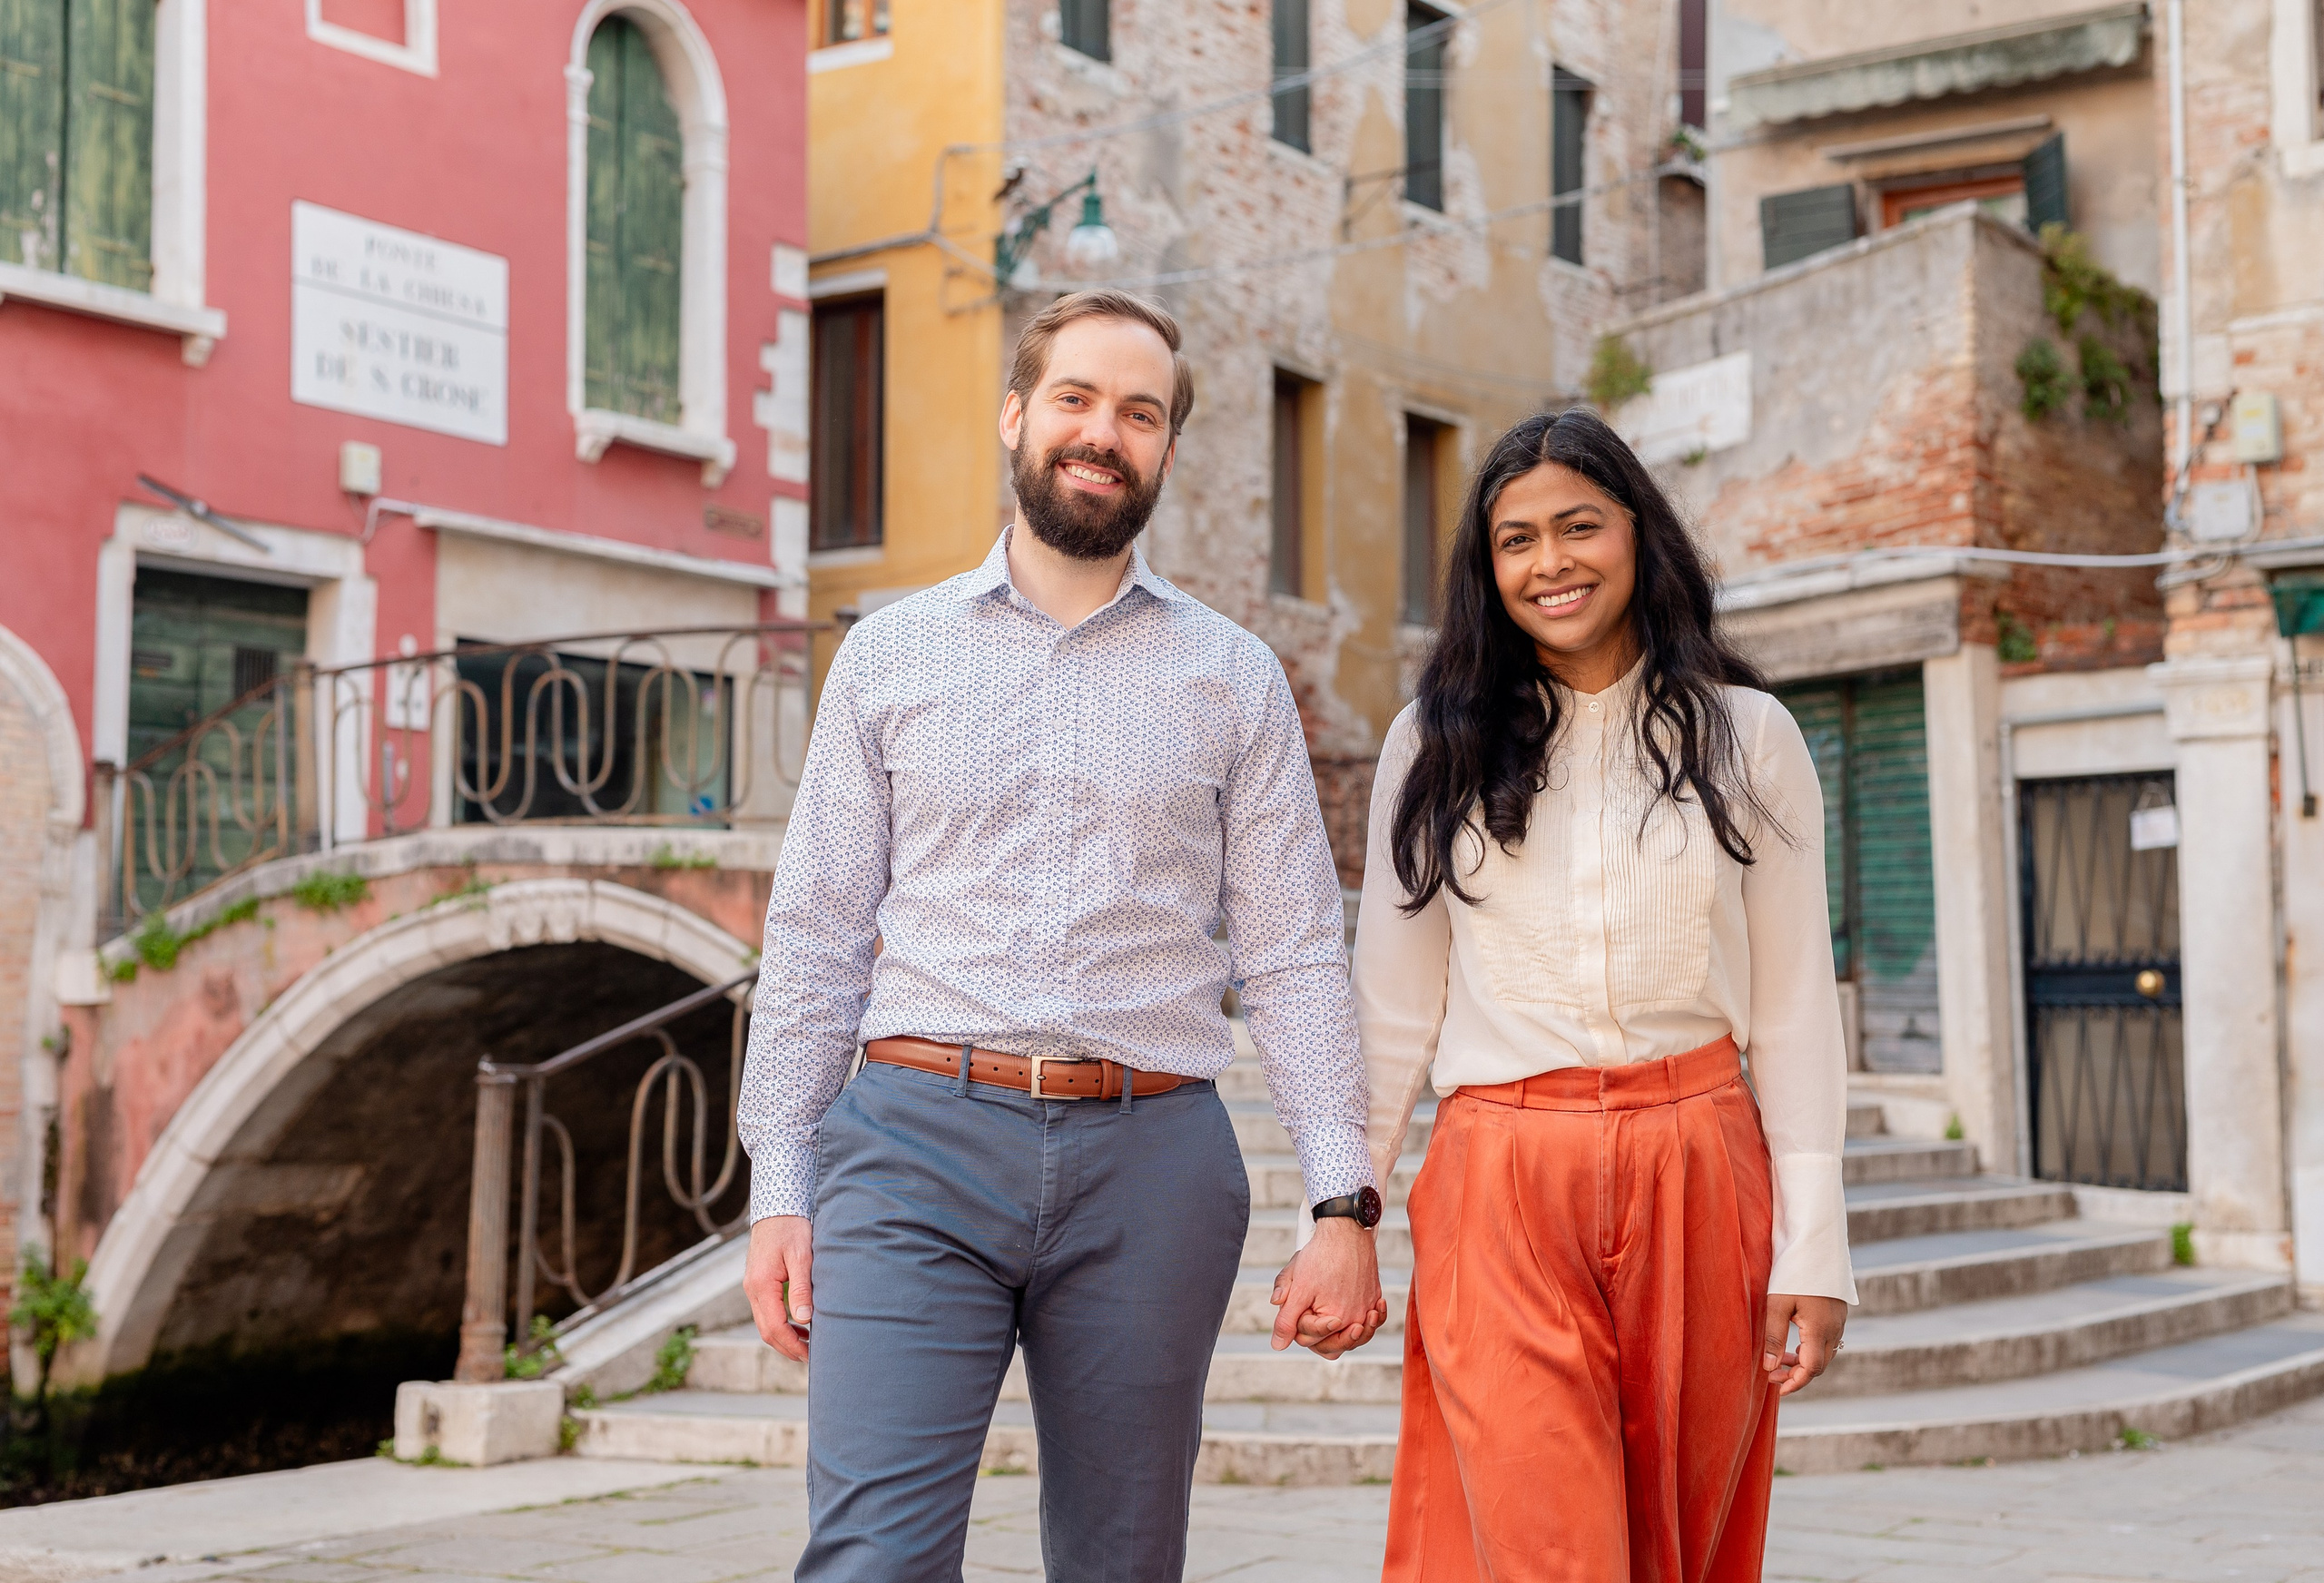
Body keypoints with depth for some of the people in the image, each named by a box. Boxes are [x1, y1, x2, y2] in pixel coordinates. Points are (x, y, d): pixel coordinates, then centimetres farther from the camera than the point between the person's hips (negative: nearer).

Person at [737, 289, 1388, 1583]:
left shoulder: (1235, 679, 10)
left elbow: (1295, 955, 6)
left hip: (1151, 1155, 1)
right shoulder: (890, 655, 11)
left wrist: (1345, 1205, -2)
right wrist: (779, 1187, 4)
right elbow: (817, 935, 10)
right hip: (917, 1145, -1)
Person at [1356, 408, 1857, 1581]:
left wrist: (1811, 1246, 0)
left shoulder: (1745, 738, 6)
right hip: (1501, 1179, -1)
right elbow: (1393, 1007, 9)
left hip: (1697, 1174, 1)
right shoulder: (1436, 746, 7)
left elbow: (1794, 1010, 5)